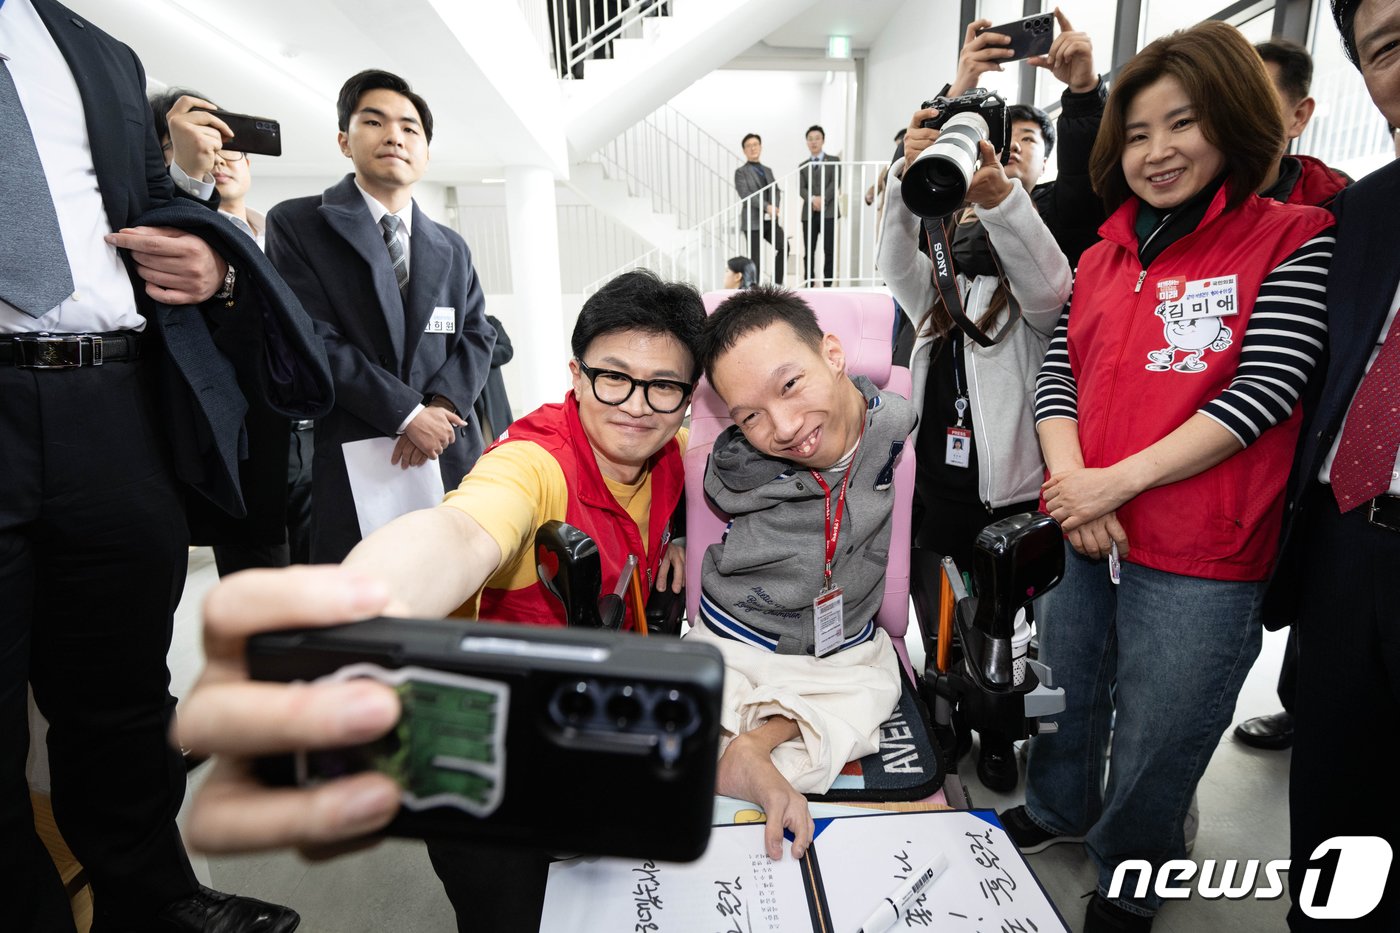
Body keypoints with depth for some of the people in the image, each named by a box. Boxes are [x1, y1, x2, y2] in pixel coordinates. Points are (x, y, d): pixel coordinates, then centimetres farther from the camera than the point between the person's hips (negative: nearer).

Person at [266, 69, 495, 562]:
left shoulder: (452, 248, 18)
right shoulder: (296, 224, 3)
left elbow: (476, 337, 10)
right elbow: (313, 341, -7)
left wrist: (440, 406, -9)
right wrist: (407, 414, -13)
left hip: (449, 456, 4)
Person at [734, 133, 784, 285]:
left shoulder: (767, 170, 20)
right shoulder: (741, 172, 1)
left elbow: (776, 191, 12)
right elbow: (746, 195, -12)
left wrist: (775, 207, -10)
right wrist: (767, 207, -20)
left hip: (770, 220, 5)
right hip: (753, 220, -5)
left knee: (784, 246, -11)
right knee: (755, 259, -4)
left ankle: (777, 283, 1)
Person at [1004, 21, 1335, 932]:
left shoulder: (1294, 241, -4)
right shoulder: (1104, 258, 10)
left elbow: (1264, 392, -14)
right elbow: (1058, 377, 3)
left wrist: (1115, 482, -19)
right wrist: (1071, 483, -13)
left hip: (1201, 559, -4)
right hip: (1086, 537, 5)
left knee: (1155, 738, 13)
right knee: (1065, 691, 22)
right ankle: (1057, 809, 50)